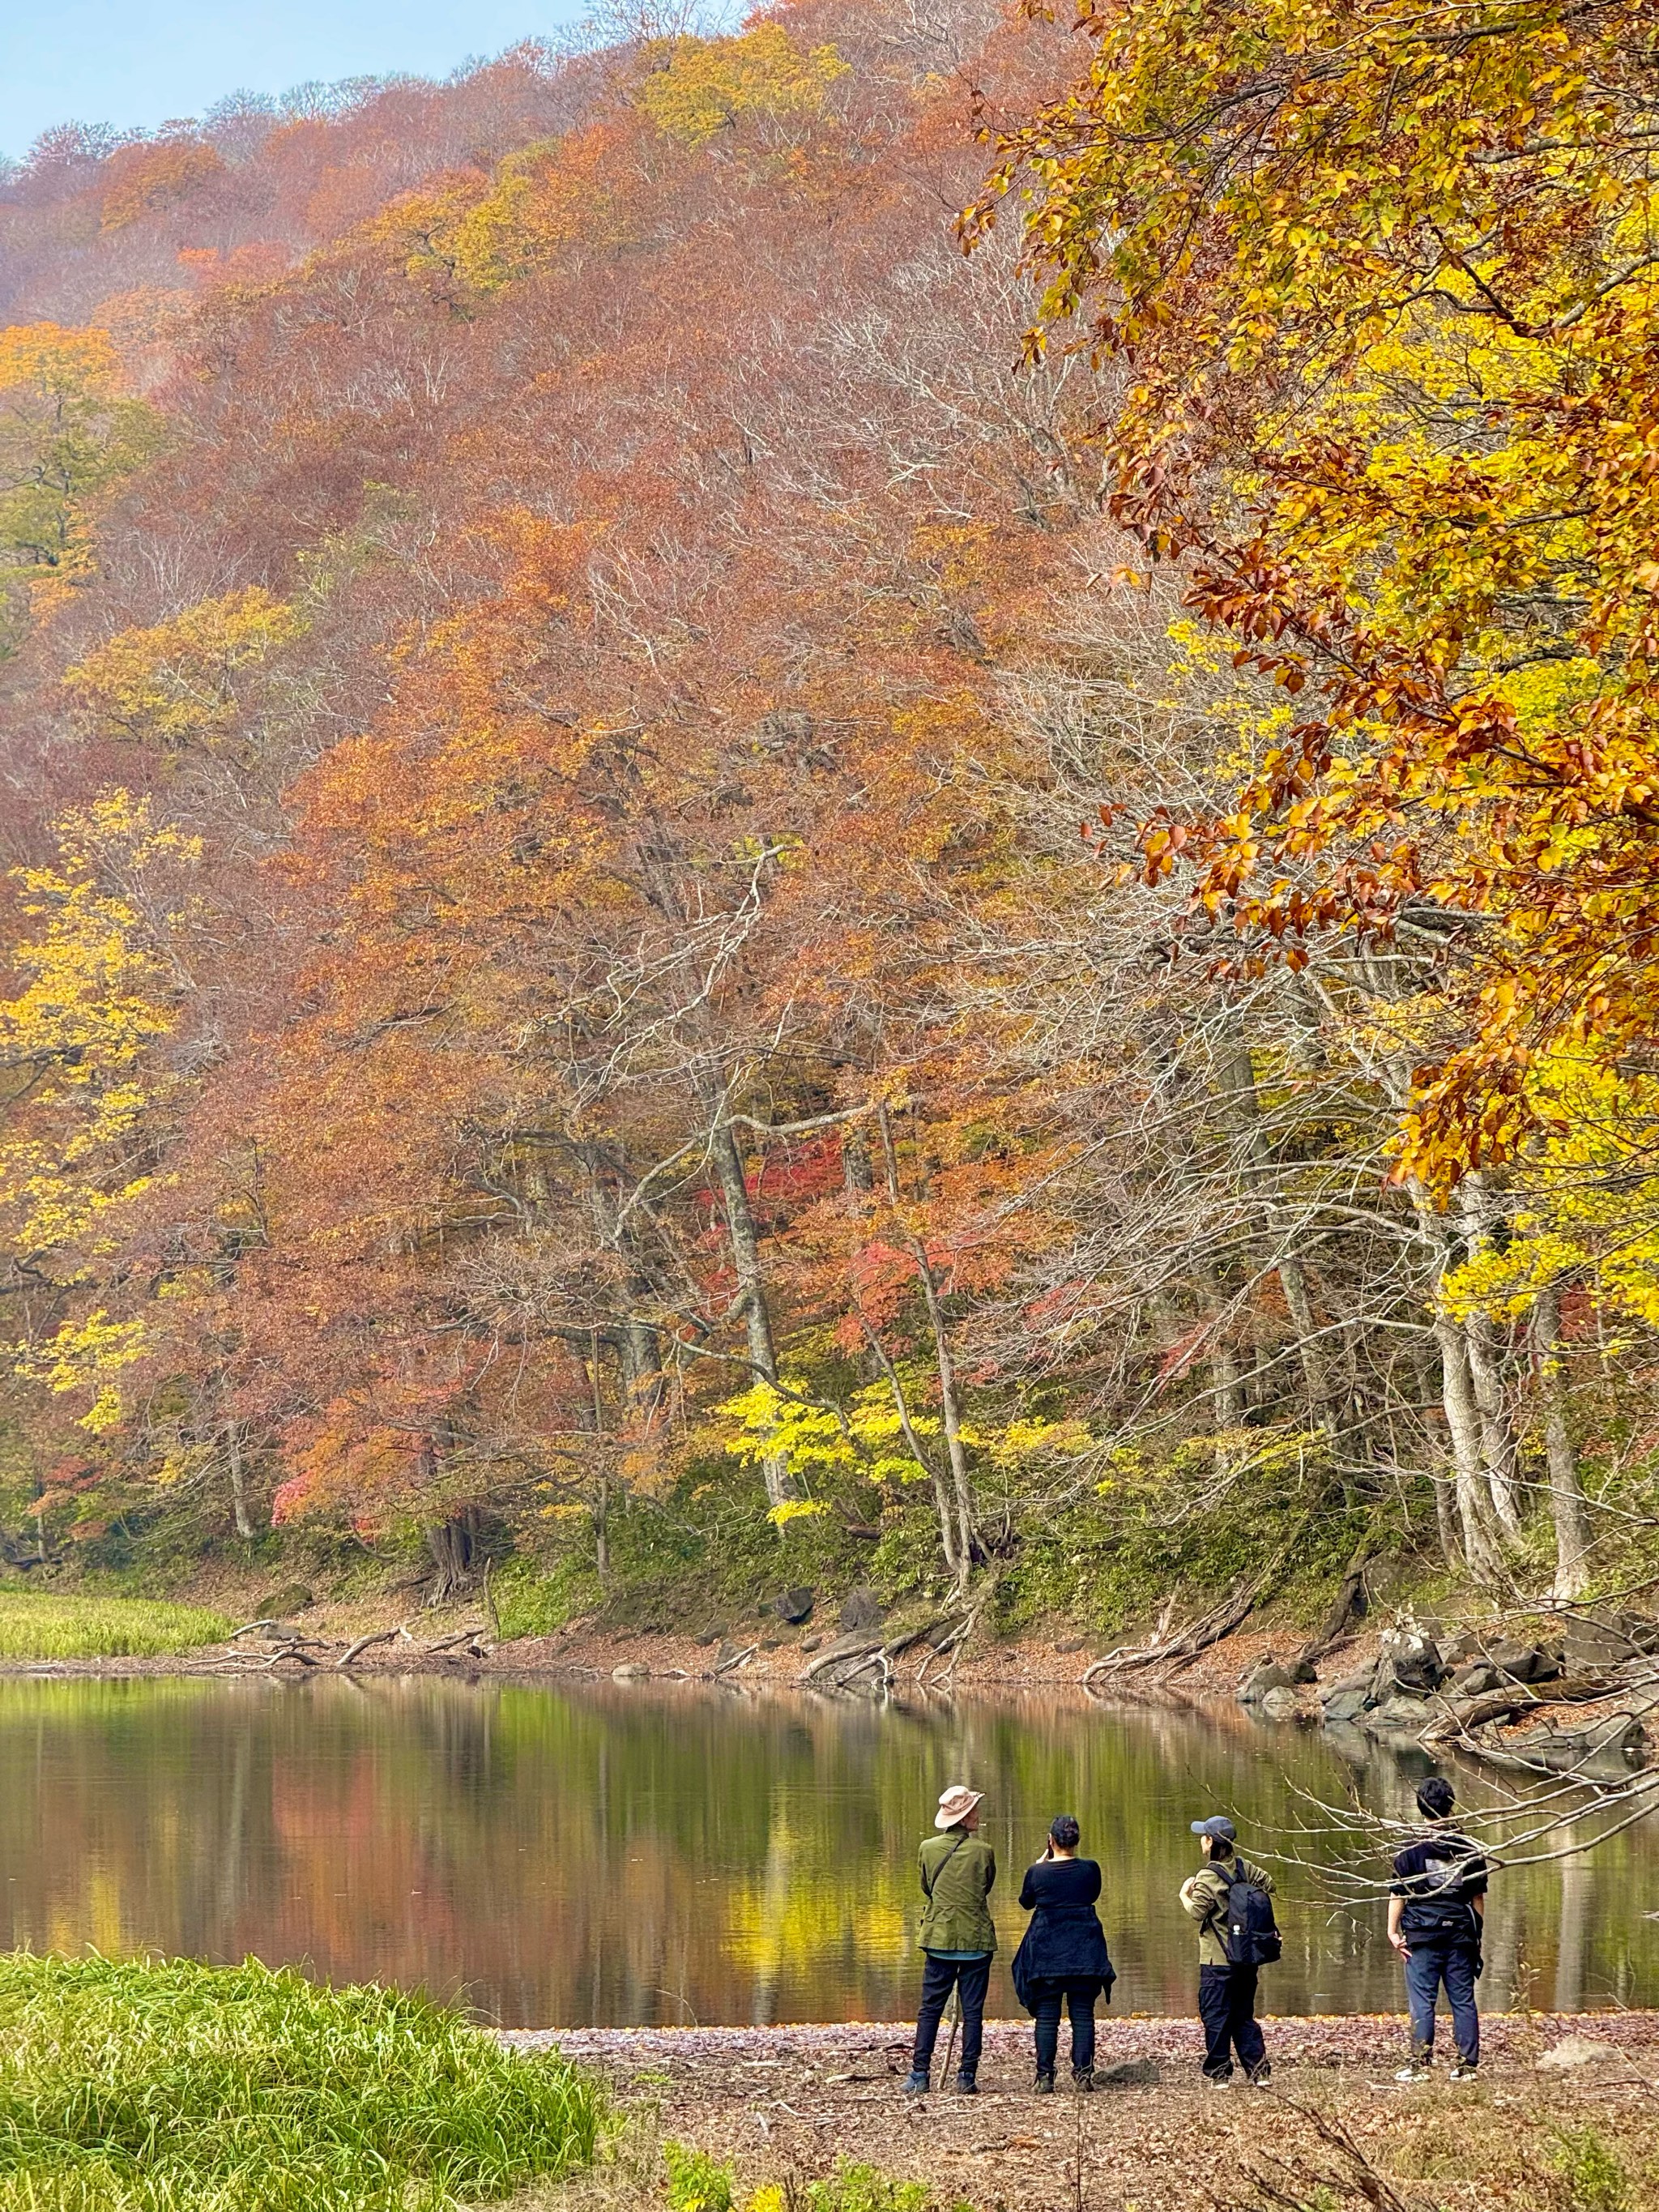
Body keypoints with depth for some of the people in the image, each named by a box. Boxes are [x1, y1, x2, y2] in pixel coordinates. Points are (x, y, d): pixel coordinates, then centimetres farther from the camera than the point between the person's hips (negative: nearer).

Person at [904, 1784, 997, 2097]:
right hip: (977, 1941, -1)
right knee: (973, 2011, 4)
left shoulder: (928, 1848, -3)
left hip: (939, 1940, 1)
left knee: (930, 2009, 6)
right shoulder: (983, 1851, -7)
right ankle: (967, 2077, 2)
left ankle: (920, 2075, 2)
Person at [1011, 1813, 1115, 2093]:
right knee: (1083, 2012, 6)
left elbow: (1026, 1902, 13)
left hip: (1045, 1952, -1)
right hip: (1084, 1952, 1)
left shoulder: (1037, 1873, -6)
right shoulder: (1090, 1869, -4)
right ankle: (1083, 2071, -1)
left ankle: (1044, 2076, -1)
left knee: (1046, 2015, 3)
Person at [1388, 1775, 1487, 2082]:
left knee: (1422, 2001, -1)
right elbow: (1478, 1897, 10)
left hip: (1423, 1935, -3)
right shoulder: (1469, 1849, 5)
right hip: (1461, 1934, 3)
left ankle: (1420, 2063, -5)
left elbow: (1398, 1893, -5)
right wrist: (1478, 1933, 18)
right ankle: (1466, 2064, 7)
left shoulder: (1413, 1849, -4)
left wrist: (1393, 1930, -1)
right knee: (1463, 2000, 7)